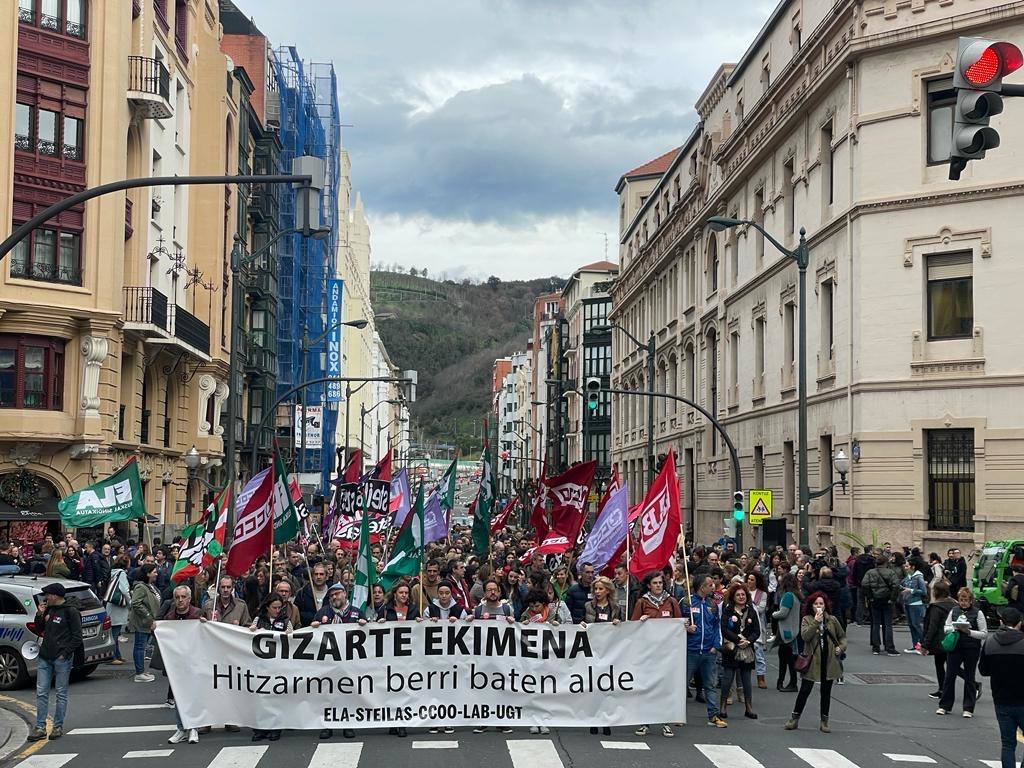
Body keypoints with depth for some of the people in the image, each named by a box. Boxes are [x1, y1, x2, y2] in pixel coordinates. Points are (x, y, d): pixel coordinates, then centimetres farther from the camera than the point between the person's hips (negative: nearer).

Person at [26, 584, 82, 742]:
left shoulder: (71, 611, -7)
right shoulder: (48, 610, 13)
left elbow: (77, 637, -8)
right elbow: (40, 630, 21)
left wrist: (65, 653, -14)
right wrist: (39, 615, 5)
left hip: (62, 658, -6)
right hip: (45, 657, 6)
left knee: (61, 693, 2)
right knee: (41, 692, 3)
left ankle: (58, 727, 9)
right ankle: (40, 727, 5)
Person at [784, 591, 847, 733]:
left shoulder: (832, 620, 5)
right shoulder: (807, 620, -2)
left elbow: (842, 636, 17)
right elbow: (805, 636, -18)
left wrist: (841, 647, -1)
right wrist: (816, 622, -23)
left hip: (829, 661, 2)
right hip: (812, 660, -2)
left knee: (826, 692, 10)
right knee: (805, 690, 1)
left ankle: (824, 721, 20)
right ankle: (795, 718, 13)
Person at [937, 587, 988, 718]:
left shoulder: (978, 613, -4)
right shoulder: (954, 611, 6)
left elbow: (984, 634, -6)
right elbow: (945, 628, 10)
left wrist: (969, 632, -18)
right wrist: (955, 628, -11)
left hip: (972, 648, -3)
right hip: (955, 647, 3)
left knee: (969, 678, 5)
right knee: (949, 676, 3)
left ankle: (968, 708, 13)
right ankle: (944, 706, 12)